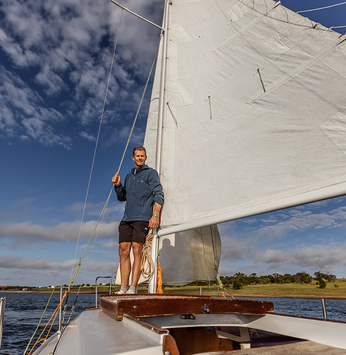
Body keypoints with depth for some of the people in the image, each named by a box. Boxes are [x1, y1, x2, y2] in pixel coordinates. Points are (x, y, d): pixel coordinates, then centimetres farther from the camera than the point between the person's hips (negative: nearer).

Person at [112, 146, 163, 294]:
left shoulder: (151, 173, 5)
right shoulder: (129, 176, 23)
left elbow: (158, 195, -4)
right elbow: (122, 197, 28)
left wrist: (156, 214, -15)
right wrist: (117, 185, 10)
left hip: (142, 218, -5)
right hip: (127, 218, 6)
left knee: (137, 249, -13)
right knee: (123, 250, -1)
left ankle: (133, 288, -9)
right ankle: (123, 288, 5)